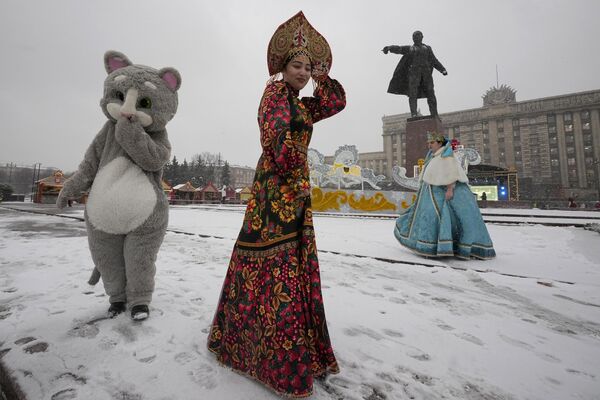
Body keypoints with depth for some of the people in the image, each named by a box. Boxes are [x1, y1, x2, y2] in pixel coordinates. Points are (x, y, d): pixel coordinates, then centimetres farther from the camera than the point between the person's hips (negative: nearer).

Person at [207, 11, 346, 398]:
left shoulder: (300, 104, 23)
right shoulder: (275, 91, -2)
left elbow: (337, 102, 26)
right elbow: (276, 135, -16)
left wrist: (320, 76, 17)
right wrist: (291, 174, -12)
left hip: (296, 191, 10)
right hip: (277, 187, -10)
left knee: (295, 263, 12)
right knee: (277, 264, -6)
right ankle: (280, 360, 9)